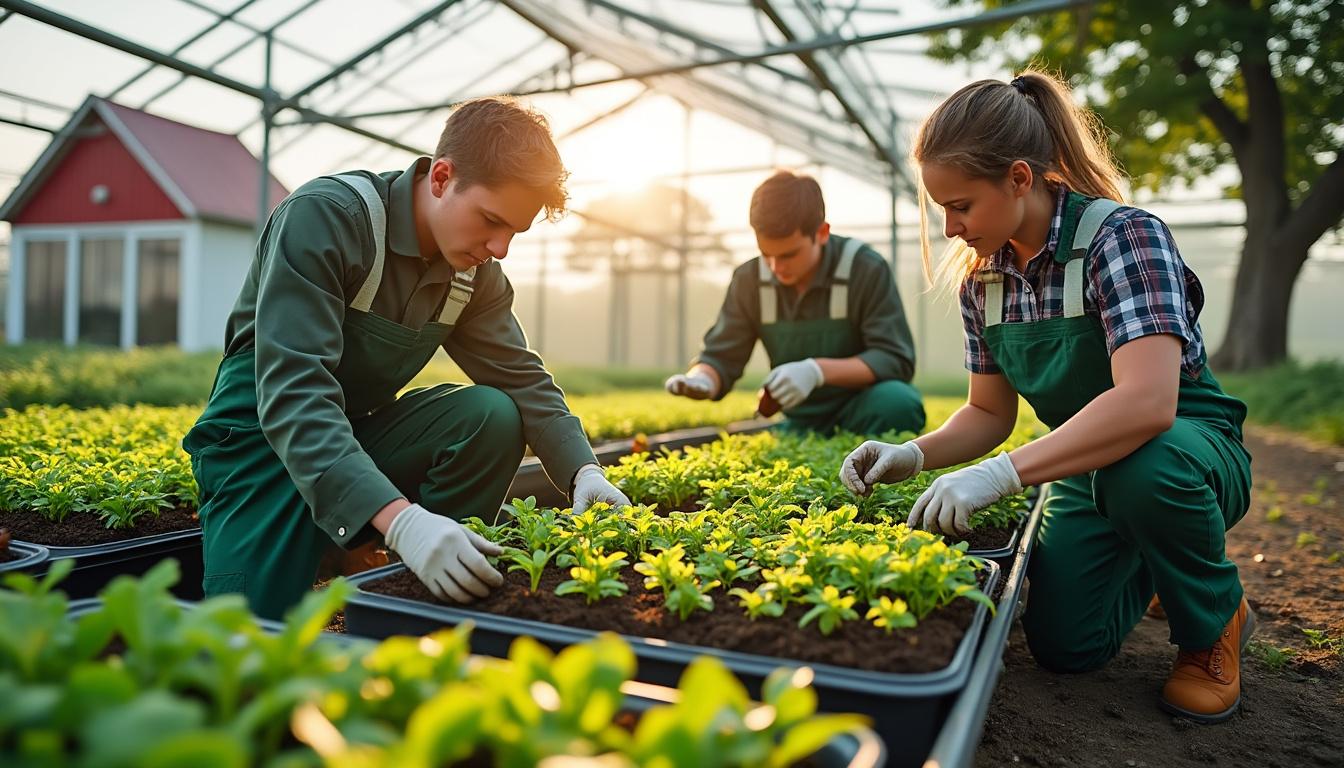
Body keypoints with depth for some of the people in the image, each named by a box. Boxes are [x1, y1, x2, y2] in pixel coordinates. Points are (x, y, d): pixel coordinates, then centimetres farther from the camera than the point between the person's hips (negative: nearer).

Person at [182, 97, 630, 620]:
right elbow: (291, 394, -34)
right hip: (266, 435, -5)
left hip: (364, 433, 6)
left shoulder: (477, 274, -4)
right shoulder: (324, 216, -25)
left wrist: (583, 470, -20)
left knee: (493, 415, -21)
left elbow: (523, 378, -1)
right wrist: (401, 519, -47)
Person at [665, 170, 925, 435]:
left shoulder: (866, 269, -15)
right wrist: (699, 379, -28)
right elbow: (721, 357, -3)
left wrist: (817, 371, -32)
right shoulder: (749, 279, -4)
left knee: (897, 402, -34)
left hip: (864, 411, -2)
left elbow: (896, 360, -18)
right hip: (801, 423, 3)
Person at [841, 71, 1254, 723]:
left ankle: (1216, 617, -6)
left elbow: (1147, 402, -39)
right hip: (1083, 467, 5)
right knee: (1065, 645, -9)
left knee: (1139, 464, -40)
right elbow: (990, 413, 2)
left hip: (1188, 450, -5)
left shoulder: (1124, 236, -24)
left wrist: (1000, 474, -43)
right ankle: (1144, 566, 26)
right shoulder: (981, 276, -4)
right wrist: (913, 455, -16)